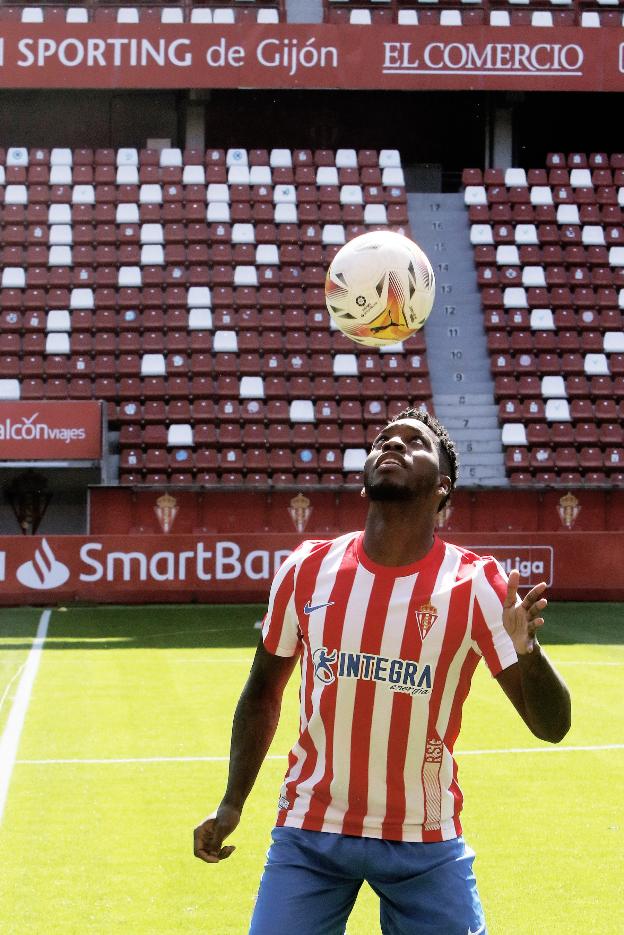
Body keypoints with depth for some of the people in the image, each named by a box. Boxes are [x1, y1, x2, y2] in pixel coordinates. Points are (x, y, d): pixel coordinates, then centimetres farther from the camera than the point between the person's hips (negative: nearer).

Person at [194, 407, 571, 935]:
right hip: (309, 832, 1)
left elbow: (552, 726, -12)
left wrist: (525, 650, -32)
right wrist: (231, 805, 7)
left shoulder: (476, 585, -9)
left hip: (426, 845, -1)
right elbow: (263, 694, 13)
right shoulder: (307, 571, -2)